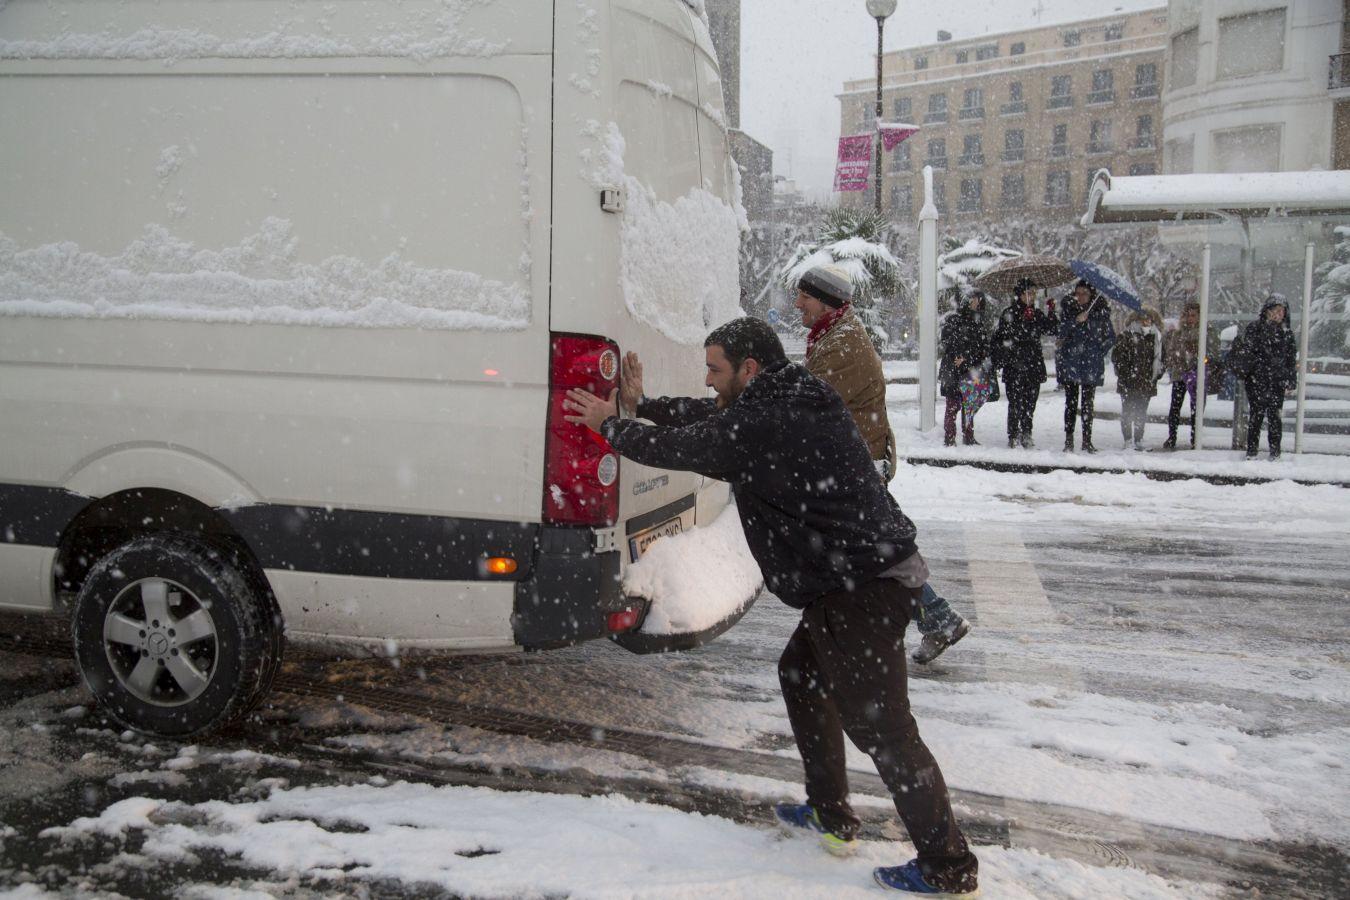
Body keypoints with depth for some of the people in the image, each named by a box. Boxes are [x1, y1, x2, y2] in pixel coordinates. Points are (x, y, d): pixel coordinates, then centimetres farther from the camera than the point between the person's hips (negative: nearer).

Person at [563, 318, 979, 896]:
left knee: (881, 727, -4)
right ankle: (831, 817, 34)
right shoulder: (791, 400, 12)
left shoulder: (759, 425, -18)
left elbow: (672, 449, -7)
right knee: (800, 674, 24)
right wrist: (639, 405, 29)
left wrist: (609, 425, 10)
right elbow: (711, 420, 25)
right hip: (872, 571, 11)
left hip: (864, 588, -11)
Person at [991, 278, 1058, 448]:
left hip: (1033, 365, 5)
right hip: (1014, 365, -5)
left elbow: (1051, 330, 7)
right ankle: (1013, 436, 0)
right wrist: (1025, 319, -24)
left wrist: (1051, 313, -7)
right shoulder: (1009, 313, -2)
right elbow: (1014, 335, -13)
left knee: (1030, 402, 6)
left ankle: (1025, 434, 16)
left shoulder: (1037, 314, 14)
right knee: (1016, 402, -6)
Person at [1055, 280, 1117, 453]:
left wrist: (1099, 352, 2)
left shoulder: (1101, 312, 5)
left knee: (1088, 403, 0)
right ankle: (1068, 440, 2)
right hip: (1070, 364, 0)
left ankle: (1087, 440, 4)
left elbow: (1111, 337, 10)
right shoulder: (1068, 310, 6)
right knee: (1071, 402, 0)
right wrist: (1076, 321, -20)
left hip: (1091, 365, 0)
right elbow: (1062, 332, -6)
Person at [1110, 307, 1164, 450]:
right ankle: (1128, 440, 5)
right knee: (1128, 411, 0)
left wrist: (1158, 373, 8)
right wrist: (1124, 373, -11)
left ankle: (1139, 439, 18)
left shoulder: (1156, 338, 10)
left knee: (1142, 412, 10)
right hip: (1128, 384, -4)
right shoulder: (1127, 337, -4)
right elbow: (1116, 356, -5)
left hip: (1147, 383, 4)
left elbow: (1160, 358, 19)